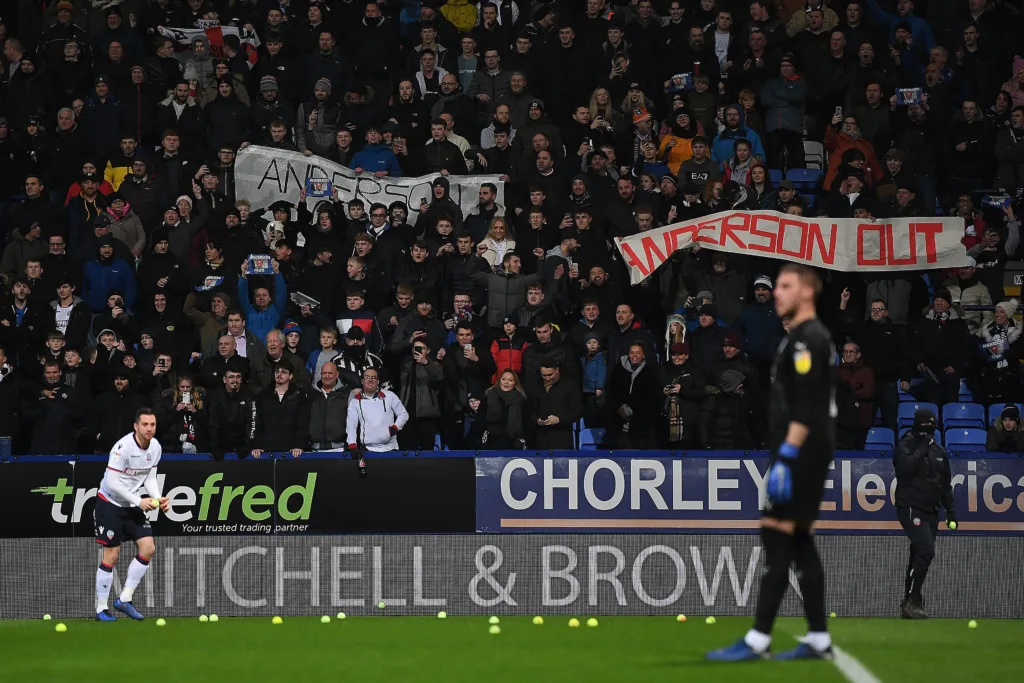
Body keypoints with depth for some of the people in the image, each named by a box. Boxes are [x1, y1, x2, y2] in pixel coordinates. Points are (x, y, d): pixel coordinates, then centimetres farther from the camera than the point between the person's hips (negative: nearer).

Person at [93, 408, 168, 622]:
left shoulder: (155, 447, -1)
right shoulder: (123, 447, -25)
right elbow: (112, 483, -26)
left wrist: (158, 499, -8)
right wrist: (139, 501, -25)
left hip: (132, 506, 7)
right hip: (110, 504, -7)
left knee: (148, 548, -3)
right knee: (111, 555, -6)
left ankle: (124, 600, 8)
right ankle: (101, 608, 6)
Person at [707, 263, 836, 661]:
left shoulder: (808, 339, -13)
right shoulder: (806, 338, 19)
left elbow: (804, 409, -21)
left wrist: (785, 459, -25)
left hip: (800, 454, -10)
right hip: (805, 456, 10)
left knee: (777, 538, -10)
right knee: (799, 543, 10)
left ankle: (758, 640, -11)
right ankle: (818, 640, 10)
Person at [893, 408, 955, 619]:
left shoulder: (939, 451, 16)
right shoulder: (906, 446, -3)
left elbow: (945, 484, 21)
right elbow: (906, 466, -23)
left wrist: (950, 510, 16)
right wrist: (923, 448, -16)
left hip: (930, 511, 6)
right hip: (910, 508, -6)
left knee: (919, 556, 4)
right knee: (926, 551, -20)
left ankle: (909, 604, 10)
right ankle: (912, 601, -17)